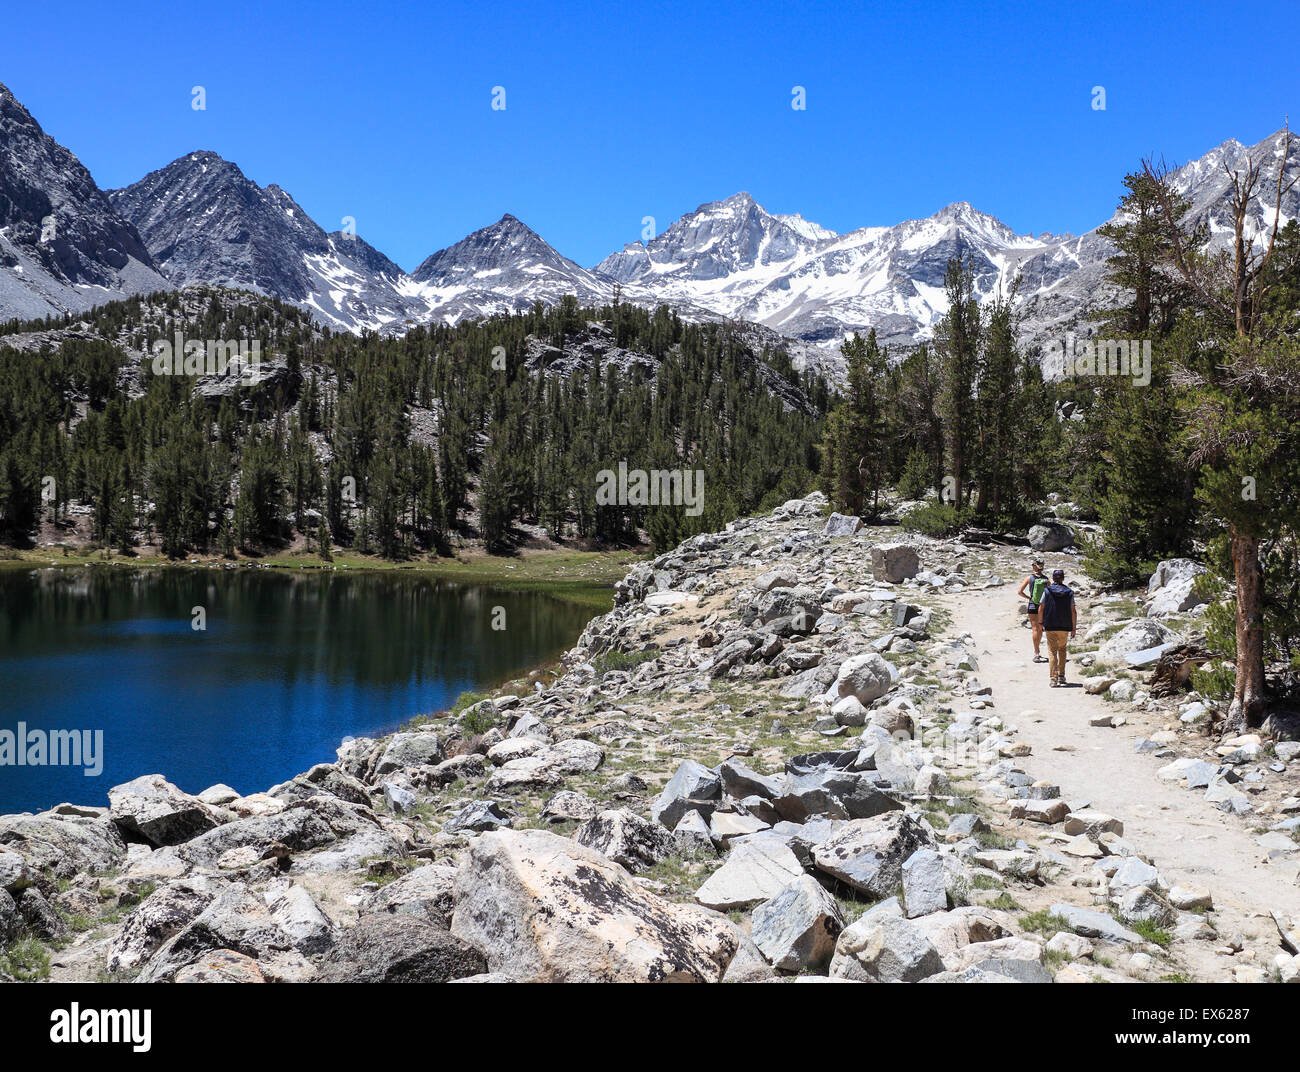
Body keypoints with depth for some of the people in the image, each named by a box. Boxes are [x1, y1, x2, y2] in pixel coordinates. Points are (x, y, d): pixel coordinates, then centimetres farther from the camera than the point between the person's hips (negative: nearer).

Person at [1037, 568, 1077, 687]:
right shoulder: (1069, 593, -1)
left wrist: (1040, 623, 13)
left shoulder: (1047, 591, -3)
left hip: (1050, 626, -1)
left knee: (1052, 652, 2)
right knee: (1062, 650, 21)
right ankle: (1061, 676, 19)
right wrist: (1074, 628, 4)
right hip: (1064, 627, 1)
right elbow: (1073, 611, -2)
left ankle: (1054, 679, -5)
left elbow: (1041, 609, -1)